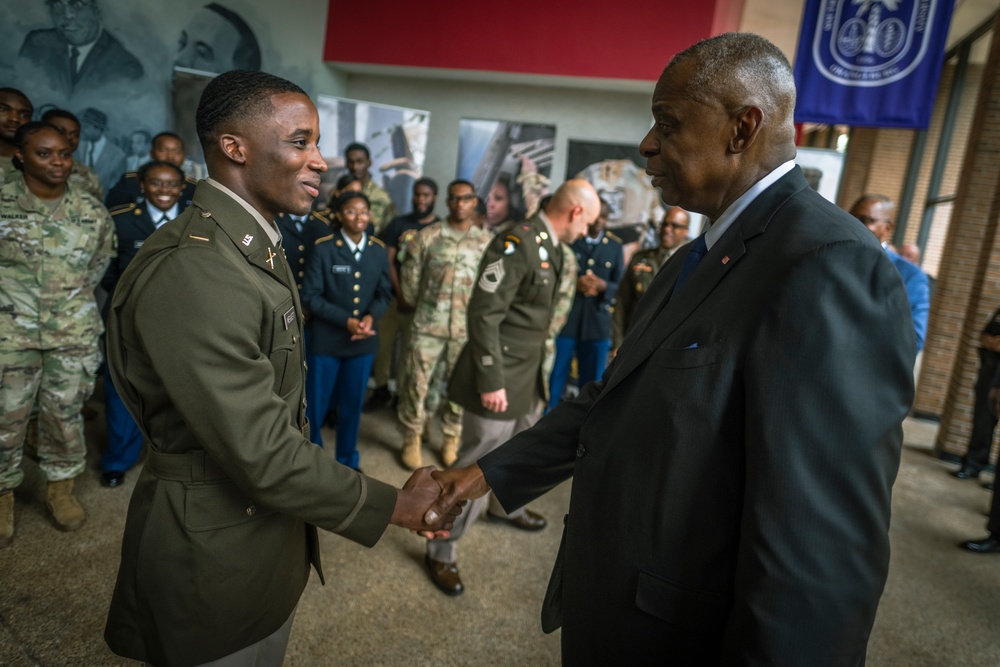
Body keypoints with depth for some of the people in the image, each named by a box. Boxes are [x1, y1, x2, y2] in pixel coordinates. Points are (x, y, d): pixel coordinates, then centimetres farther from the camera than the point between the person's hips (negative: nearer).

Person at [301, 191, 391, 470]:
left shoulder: (379, 251, 1)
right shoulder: (323, 249, -10)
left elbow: (384, 293, 5)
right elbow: (310, 296, -9)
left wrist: (371, 316, -15)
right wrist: (346, 321, -18)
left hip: (363, 340, 3)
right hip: (326, 340, -3)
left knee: (352, 404, 15)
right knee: (315, 404, 8)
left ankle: (347, 460, 34)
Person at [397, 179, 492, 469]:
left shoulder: (488, 242, 3)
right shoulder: (426, 236, 0)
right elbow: (410, 278, 5)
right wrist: (420, 308, 12)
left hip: (468, 328, 1)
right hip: (428, 325, -1)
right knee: (416, 383, 4)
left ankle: (452, 439, 28)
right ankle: (412, 439, 22)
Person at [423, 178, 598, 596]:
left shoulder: (555, 249, 8)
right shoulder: (517, 244, -20)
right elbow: (484, 314, -23)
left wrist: (542, 367, 16)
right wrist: (491, 381, -22)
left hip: (531, 374, 9)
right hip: (501, 376, -9)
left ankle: (506, 507, 54)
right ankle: (441, 550, 19)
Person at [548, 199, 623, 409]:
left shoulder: (615, 245, 9)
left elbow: (621, 286, 6)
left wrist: (603, 286, -15)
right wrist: (573, 283, -18)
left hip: (598, 323, 3)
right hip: (563, 319, -2)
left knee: (592, 384, 10)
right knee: (554, 379, 4)